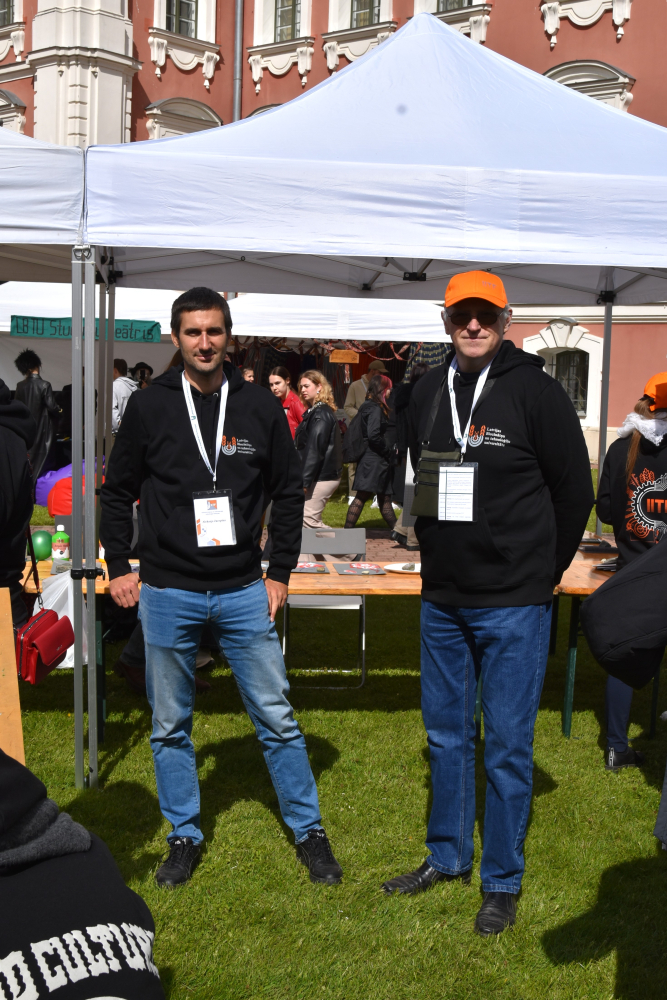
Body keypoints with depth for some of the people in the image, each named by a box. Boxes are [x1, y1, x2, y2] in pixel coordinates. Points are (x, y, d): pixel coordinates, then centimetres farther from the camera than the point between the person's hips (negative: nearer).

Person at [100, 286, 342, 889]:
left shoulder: (260, 407, 1)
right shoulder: (149, 408, 0)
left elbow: (288, 494, 7)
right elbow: (118, 491, 8)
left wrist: (281, 572, 4)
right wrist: (119, 567, 3)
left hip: (244, 591, 0)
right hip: (167, 594, 1)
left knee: (276, 717, 5)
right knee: (171, 725, 11)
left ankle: (309, 830, 22)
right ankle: (185, 836, 28)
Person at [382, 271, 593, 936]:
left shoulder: (534, 391, -10)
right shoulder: (427, 393, 7)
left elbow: (574, 489, -4)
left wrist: (539, 570, 2)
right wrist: (441, 555, 15)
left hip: (513, 605, -5)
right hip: (442, 599, 6)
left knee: (507, 744, 3)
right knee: (446, 734, 16)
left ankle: (503, 883, 19)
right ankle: (447, 857, 33)